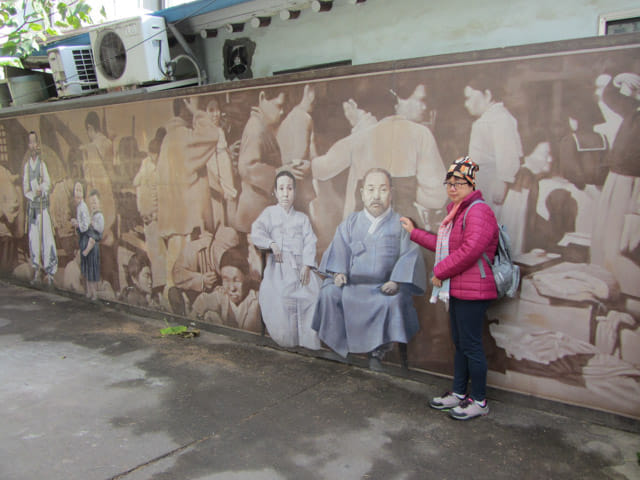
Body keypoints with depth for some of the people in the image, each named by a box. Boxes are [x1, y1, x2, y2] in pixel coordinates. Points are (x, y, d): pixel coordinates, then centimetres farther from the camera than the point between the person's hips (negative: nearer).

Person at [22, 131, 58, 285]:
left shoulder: (42, 163, 0)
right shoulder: (27, 165, 8)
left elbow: (48, 183, -7)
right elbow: (25, 188, 3)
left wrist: (41, 189, -26)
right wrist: (33, 194, -15)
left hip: (43, 204, -3)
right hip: (32, 204, 3)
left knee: (46, 235, -7)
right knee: (33, 236, 4)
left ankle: (49, 271, -3)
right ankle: (36, 269, 13)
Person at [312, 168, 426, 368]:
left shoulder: (400, 224, 0)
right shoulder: (351, 222, 9)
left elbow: (410, 255, -6)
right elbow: (340, 249, 6)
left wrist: (397, 280, -19)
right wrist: (339, 271, -11)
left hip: (384, 286, -2)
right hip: (351, 282, 3)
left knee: (394, 301, -32)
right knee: (328, 292, -22)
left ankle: (378, 350, -11)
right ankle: (338, 343, -4)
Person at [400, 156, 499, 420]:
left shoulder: (478, 211, -16)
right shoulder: (456, 211, 17)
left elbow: (470, 250, -25)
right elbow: (444, 245, 26)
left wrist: (440, 271, -16)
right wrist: (415, 233, 30)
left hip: (472, 291, -10)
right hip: (457, 289, 10)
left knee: (471, 345, -1)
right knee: (459, 343, 17)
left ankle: (479, 401, 14)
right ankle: (459, 393, 30)